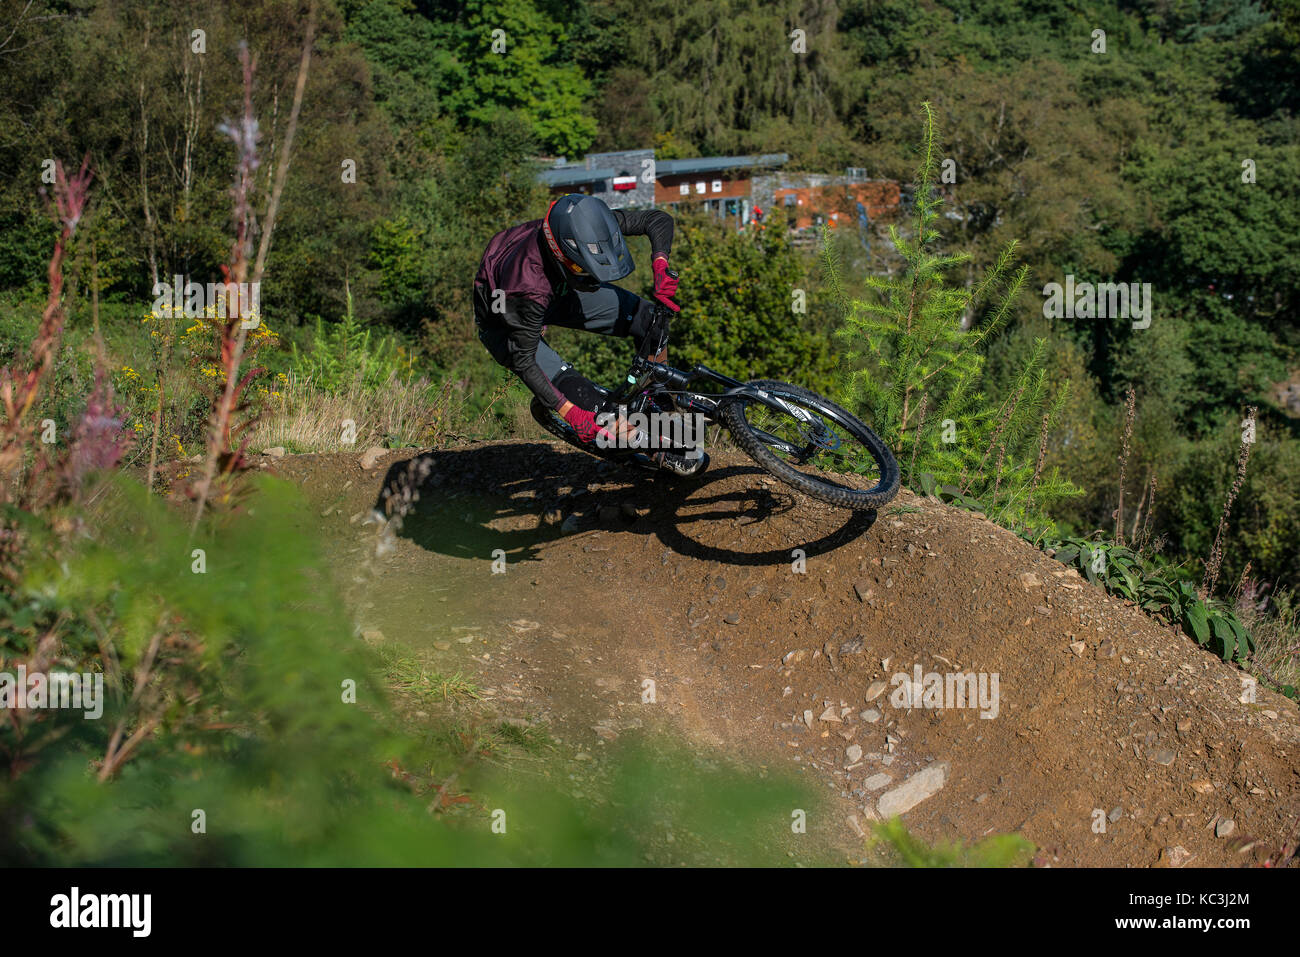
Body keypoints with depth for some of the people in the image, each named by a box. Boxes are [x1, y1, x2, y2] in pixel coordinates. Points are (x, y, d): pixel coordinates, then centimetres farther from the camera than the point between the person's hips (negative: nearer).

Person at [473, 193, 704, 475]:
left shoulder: (589, 228, -31)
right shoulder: (528, 285, -44)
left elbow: (659, 219, -19)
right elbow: (523, 361, -34)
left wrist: (660, 265, -38)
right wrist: (571, 413, -36)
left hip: (557, 291, 6)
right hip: (505, 323, -6)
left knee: (649, 320, -10)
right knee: (579, 394, -25)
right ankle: (659, 453, -11)